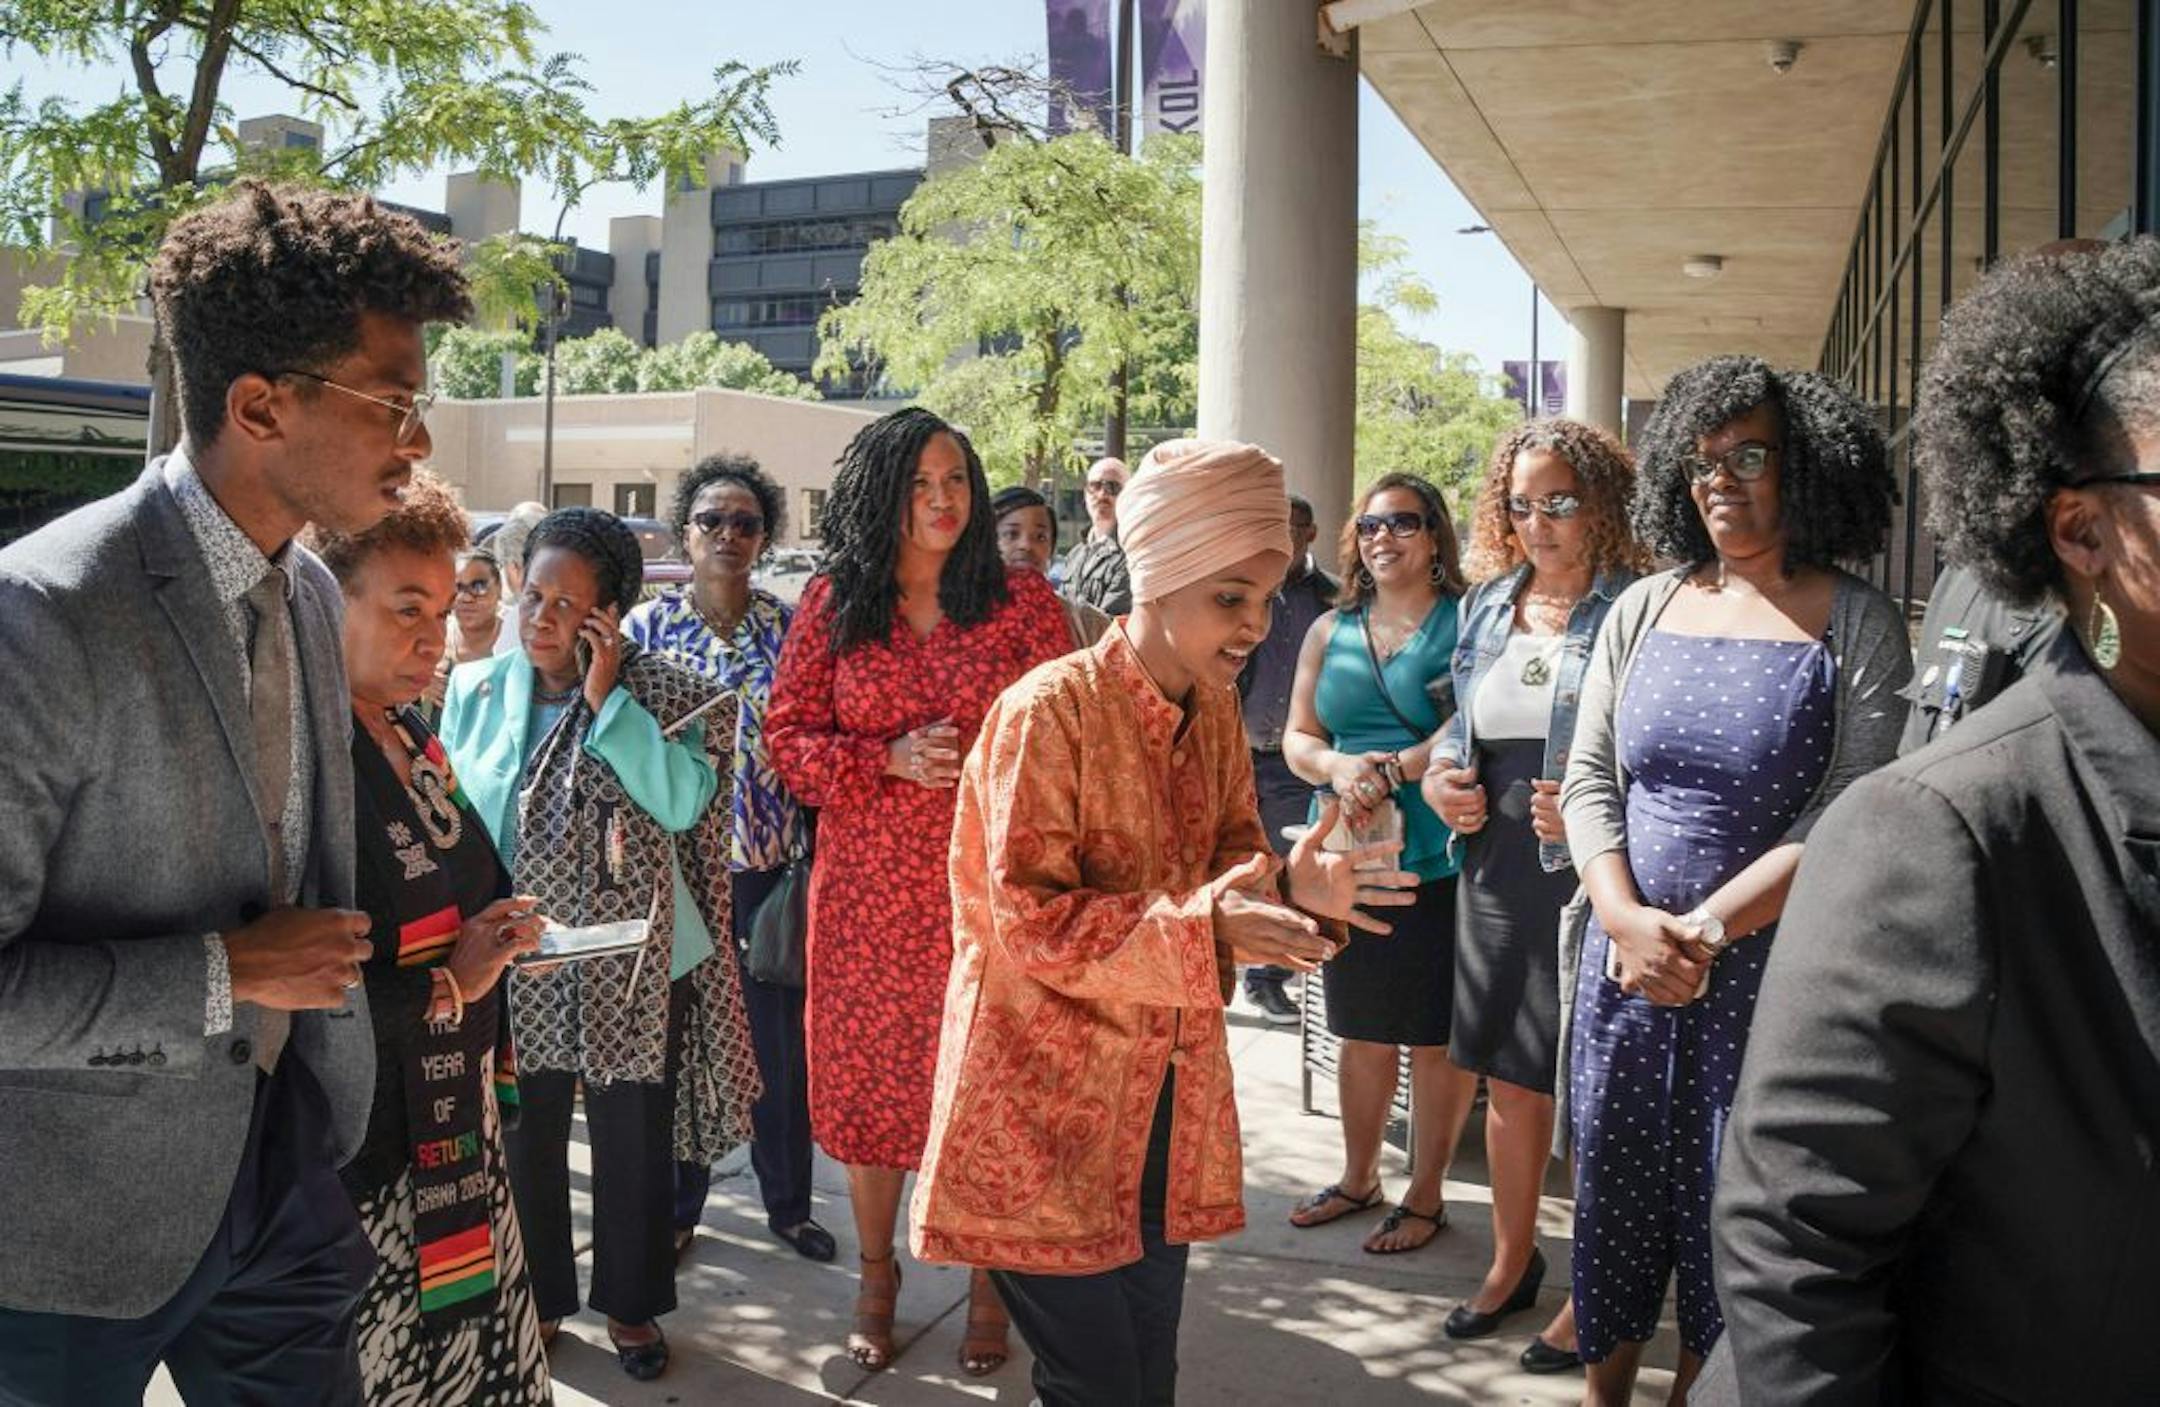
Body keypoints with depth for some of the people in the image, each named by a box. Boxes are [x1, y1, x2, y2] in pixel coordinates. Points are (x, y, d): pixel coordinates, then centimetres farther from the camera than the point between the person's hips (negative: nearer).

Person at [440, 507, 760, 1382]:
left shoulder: (661, 693, -10)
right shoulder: (475, 690, -1)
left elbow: (684, 801, -24)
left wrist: (606, 697, -24)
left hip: (632, 970, -2)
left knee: (634, 1144, 13)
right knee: (525, 1140, 17)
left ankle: (630, 1302, 33)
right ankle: (536, 1298, 38)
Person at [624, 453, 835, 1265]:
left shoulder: (789, 629, 2)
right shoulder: (648, 626, 0)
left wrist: (815, 860, 1)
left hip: (770, 863, 1)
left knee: (781, 1037, 7)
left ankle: (788, 1203, 25)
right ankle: (676, 1205, 27)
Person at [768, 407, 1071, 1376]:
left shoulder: (1020, 599, 1)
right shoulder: (831, 603, 4)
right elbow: (788, 739, 2)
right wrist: (892, 759, -12)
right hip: (867, 887, 1)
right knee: (866, 1077, 10)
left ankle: (990, 1286, 23)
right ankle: (876, 1278, 31)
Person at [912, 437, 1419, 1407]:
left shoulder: (1216, 715, 4)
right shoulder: (1049, 710, -19)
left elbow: (1232, 863, 8)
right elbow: (1032, 924, -21)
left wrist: (1291, 890, -16)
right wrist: (1205, 925, -32)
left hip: (1167, 1099, 7)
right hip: (1049, 1101, -7)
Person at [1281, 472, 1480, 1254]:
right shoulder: (1330, 631, 12)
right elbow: (1297, 738, 10)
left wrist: (1392, 771, -23)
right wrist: (1340, 768, -11)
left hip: (1438, 857, -4)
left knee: (1436, 1035, 5)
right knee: (1362, 1032, 15)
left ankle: (1425, 1195, 20)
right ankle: (1358, 1178, 31)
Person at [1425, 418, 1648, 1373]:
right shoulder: (1487, 605, 11)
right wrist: (1440, 777, 2)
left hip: (1589, 881, -6)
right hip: (1495, 871, 6)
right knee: (1508, 1079, 17)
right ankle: (1512, 1264, 36)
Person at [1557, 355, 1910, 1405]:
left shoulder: (1858, 626, -4)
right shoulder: (1643, 609, 7)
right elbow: (1589, 779, 4)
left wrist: (1704, 929, -18)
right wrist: (1626, 918, -11)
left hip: (1764, 969, -3)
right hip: (1622, 956, 3)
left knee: (1729, 1205, 9)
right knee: (1613, 1192, 12)